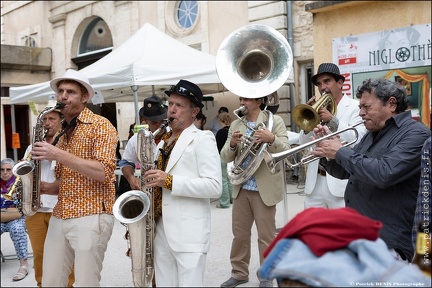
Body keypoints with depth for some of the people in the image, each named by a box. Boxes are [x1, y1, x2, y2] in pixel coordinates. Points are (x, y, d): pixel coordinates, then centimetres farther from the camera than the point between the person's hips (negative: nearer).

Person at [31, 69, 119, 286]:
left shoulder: (100, 125, -6)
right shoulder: (63, 132, 18)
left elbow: (103, 172, -18)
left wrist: (58, 155, -21)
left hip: (91, 216, -7)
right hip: (60, 216, 8)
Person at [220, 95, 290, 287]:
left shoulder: (274, 121, -3)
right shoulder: (235, 124, 9)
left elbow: (286, 151, -11)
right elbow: (225, 158, 5)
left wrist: (271, 139, -30)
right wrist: (232, 144, -16)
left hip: (265, 188, -4)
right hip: (241, 188, 4)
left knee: (266, 236, 4)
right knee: (239, 234, 12)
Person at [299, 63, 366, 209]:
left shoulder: (355, 107, -2)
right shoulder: (317, 108, 13)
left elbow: (358, 140, -15)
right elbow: (304, 143, 9)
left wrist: (332, 120, -19)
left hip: (341, 182, -5)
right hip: (315, 181, 5)